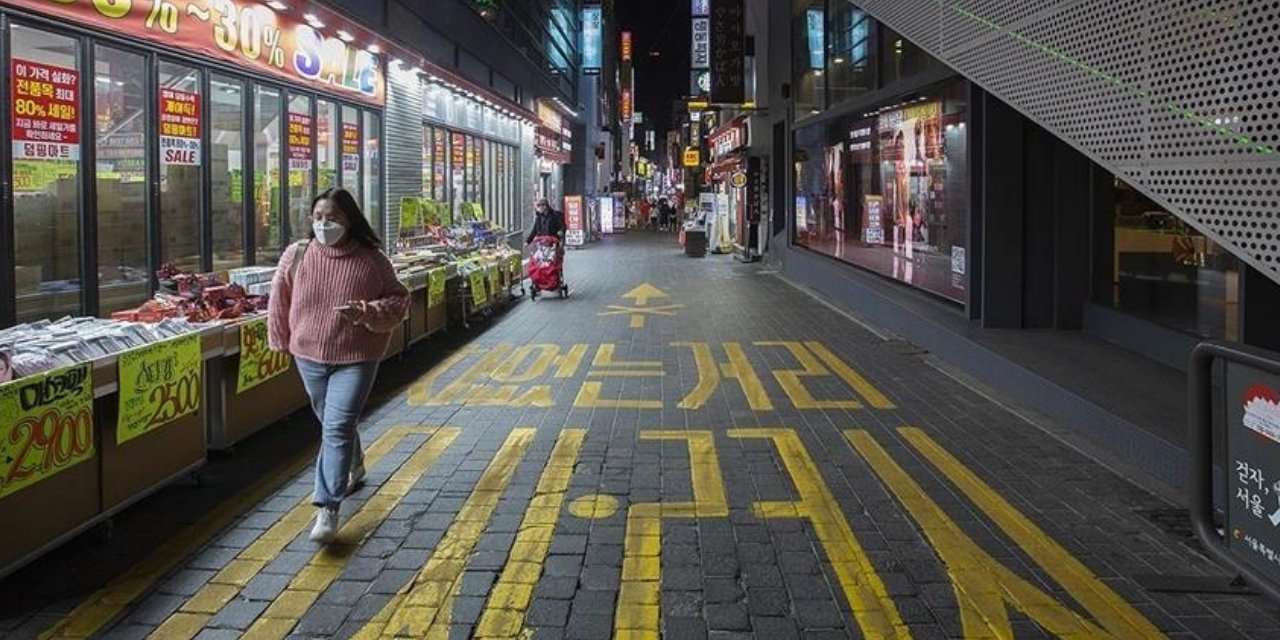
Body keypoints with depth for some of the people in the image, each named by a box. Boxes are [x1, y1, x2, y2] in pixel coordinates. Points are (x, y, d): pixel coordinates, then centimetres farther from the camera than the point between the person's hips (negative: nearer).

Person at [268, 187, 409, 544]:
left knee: (338, 428, -12)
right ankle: (354, 467, 50)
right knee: (331, 424, 21)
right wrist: (282, 342, 13)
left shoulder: (371, 260, -10)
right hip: (310, 356, 4)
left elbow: (398, 300, -5)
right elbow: (280, 302, 8)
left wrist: (367, 312, -23)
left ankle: (328, 508, -10)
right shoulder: (296, 256, -4)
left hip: (356, 358, -4)